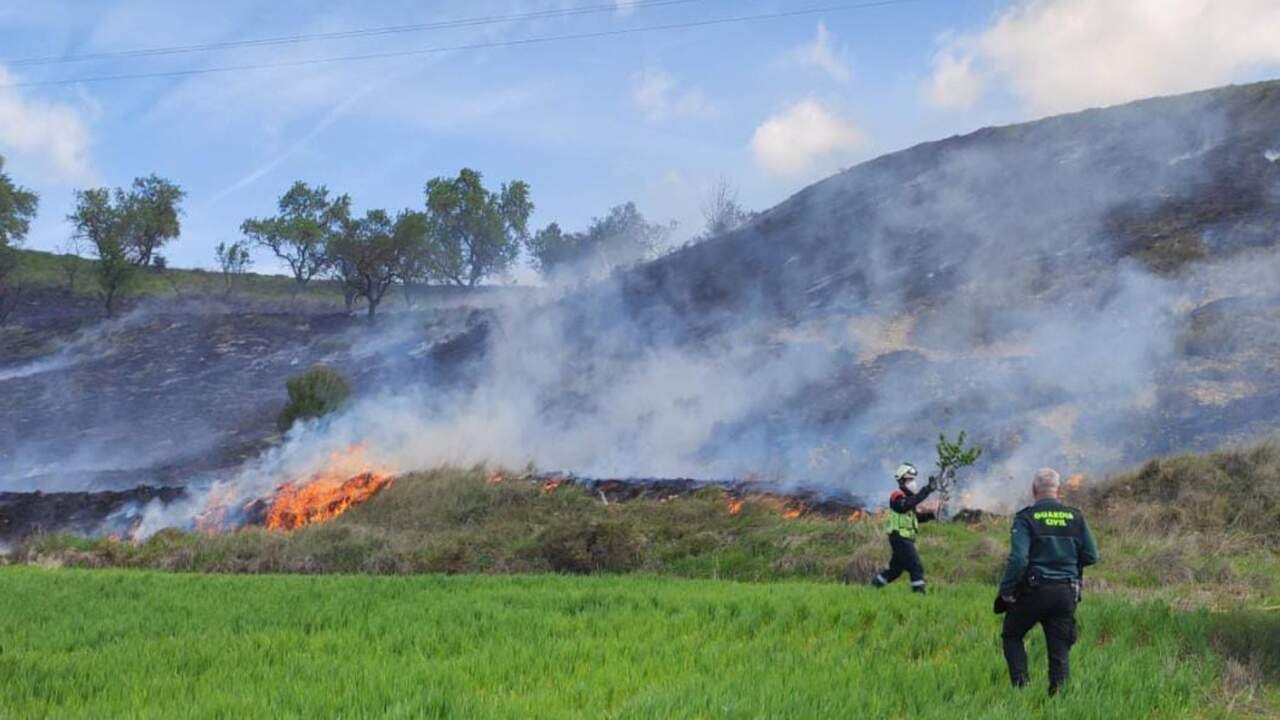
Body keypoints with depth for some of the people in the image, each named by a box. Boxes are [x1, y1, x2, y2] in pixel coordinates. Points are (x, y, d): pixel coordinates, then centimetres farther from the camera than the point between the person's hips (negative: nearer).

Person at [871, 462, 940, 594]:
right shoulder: (897, 496, -12)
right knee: (916, 568, -14)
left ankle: (873, 586, 27)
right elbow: (906, 506, -34)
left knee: (895, 569, 17)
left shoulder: (909, 497, 18)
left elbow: (917, 516, 19)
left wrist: (931, 514, 0)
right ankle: (919, 591, -14)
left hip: (906, 539, 10)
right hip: (900, 537, -10)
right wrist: (925, 492, -37)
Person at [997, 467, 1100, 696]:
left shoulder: (1026, 518, -8)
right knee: (1060, 648, 9)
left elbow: (1018, 559, -17)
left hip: (1033, 591, -3)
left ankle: (1021, 684, 3)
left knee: (1012, 636, 16)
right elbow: (1091, 556, 6)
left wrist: (1006, 590, -8)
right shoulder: (1075, 517, 4)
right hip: (1067, 593, 3)